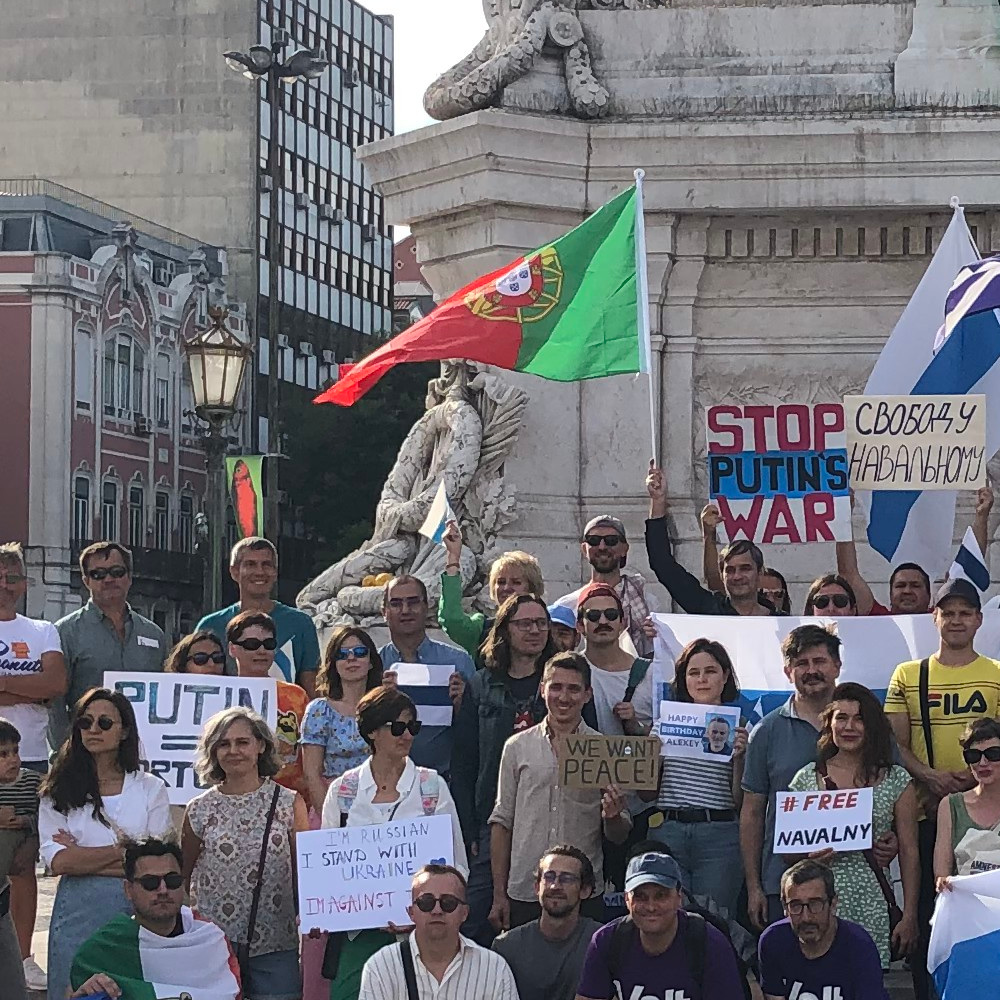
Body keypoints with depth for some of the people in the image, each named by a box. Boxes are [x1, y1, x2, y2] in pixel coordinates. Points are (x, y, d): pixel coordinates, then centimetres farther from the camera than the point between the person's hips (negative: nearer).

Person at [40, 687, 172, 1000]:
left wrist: (83, 856, -7)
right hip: (77, 910, 0)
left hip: (134, 906, 0)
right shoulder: (59, 790, 6)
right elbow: (56, 861, -6)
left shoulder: (150, 788, 6)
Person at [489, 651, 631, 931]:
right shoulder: (518, 747, 7)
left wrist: (613, 817, -17)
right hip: (523, 895, 1)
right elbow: (502, 821, 9)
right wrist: (499, 895, 4)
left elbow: (619, 837, 7)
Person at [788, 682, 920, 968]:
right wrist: (812, 854, -10)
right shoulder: (807, 778, 8)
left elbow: (909, 853, 6)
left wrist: (909, 916, 0)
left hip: (872, 911, 0)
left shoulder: (897, 781, 7)